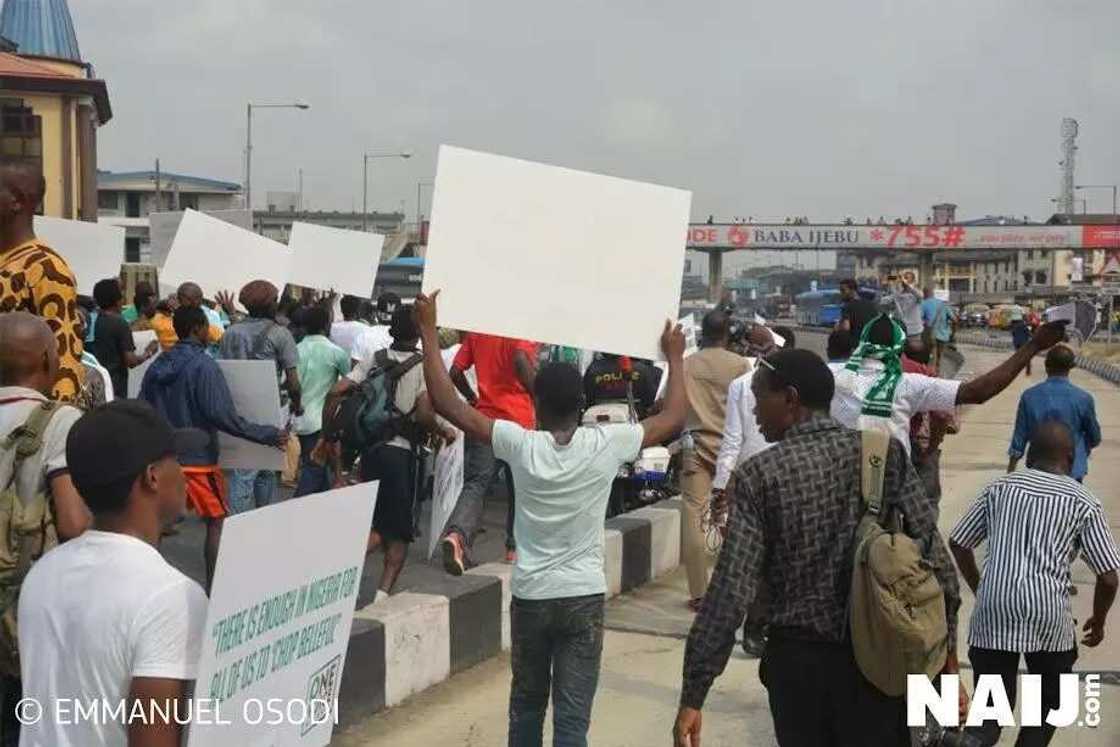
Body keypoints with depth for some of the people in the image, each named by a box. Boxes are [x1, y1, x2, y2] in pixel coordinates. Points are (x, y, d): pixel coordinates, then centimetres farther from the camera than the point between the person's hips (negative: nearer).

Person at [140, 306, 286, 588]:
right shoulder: (203, 365, -16)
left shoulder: (157, 365, 4)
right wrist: (268, 435, -18)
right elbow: (222, 415, -23)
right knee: (218, 522, 4)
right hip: (198, 458, -6)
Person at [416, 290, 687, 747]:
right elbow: (673, 419, 4)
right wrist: (675, 358, 17)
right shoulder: (606, 445, -10)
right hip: (584, 598, -1)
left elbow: (446, 402, -8)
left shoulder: (521, 445, -11)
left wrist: (428, 330, -2)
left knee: (526, 704, 20)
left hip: (530, 596, 1)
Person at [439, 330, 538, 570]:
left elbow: (455, 372, 7)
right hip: (519, 420, -3)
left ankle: (456, 534, -27)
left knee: (475, 484, -1)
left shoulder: (476, 331, 9)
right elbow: (521, 361, -25)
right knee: (520, 487, 14)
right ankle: (516, 546, 21)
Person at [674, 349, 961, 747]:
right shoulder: (885, 452, -2)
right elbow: (933, 556, -5)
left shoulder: (760, 474, -8)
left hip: (799, 658, -1)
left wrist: (693, 696, -10)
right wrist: (947, 655, 2)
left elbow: (731, 591, -13)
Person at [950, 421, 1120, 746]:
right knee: (1047, 704, 22)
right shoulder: (1083, 502, 4)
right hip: (1048, 614, -1)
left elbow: (958, 543, 14)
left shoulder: (999, 488, 11)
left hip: (993, 611, 2)